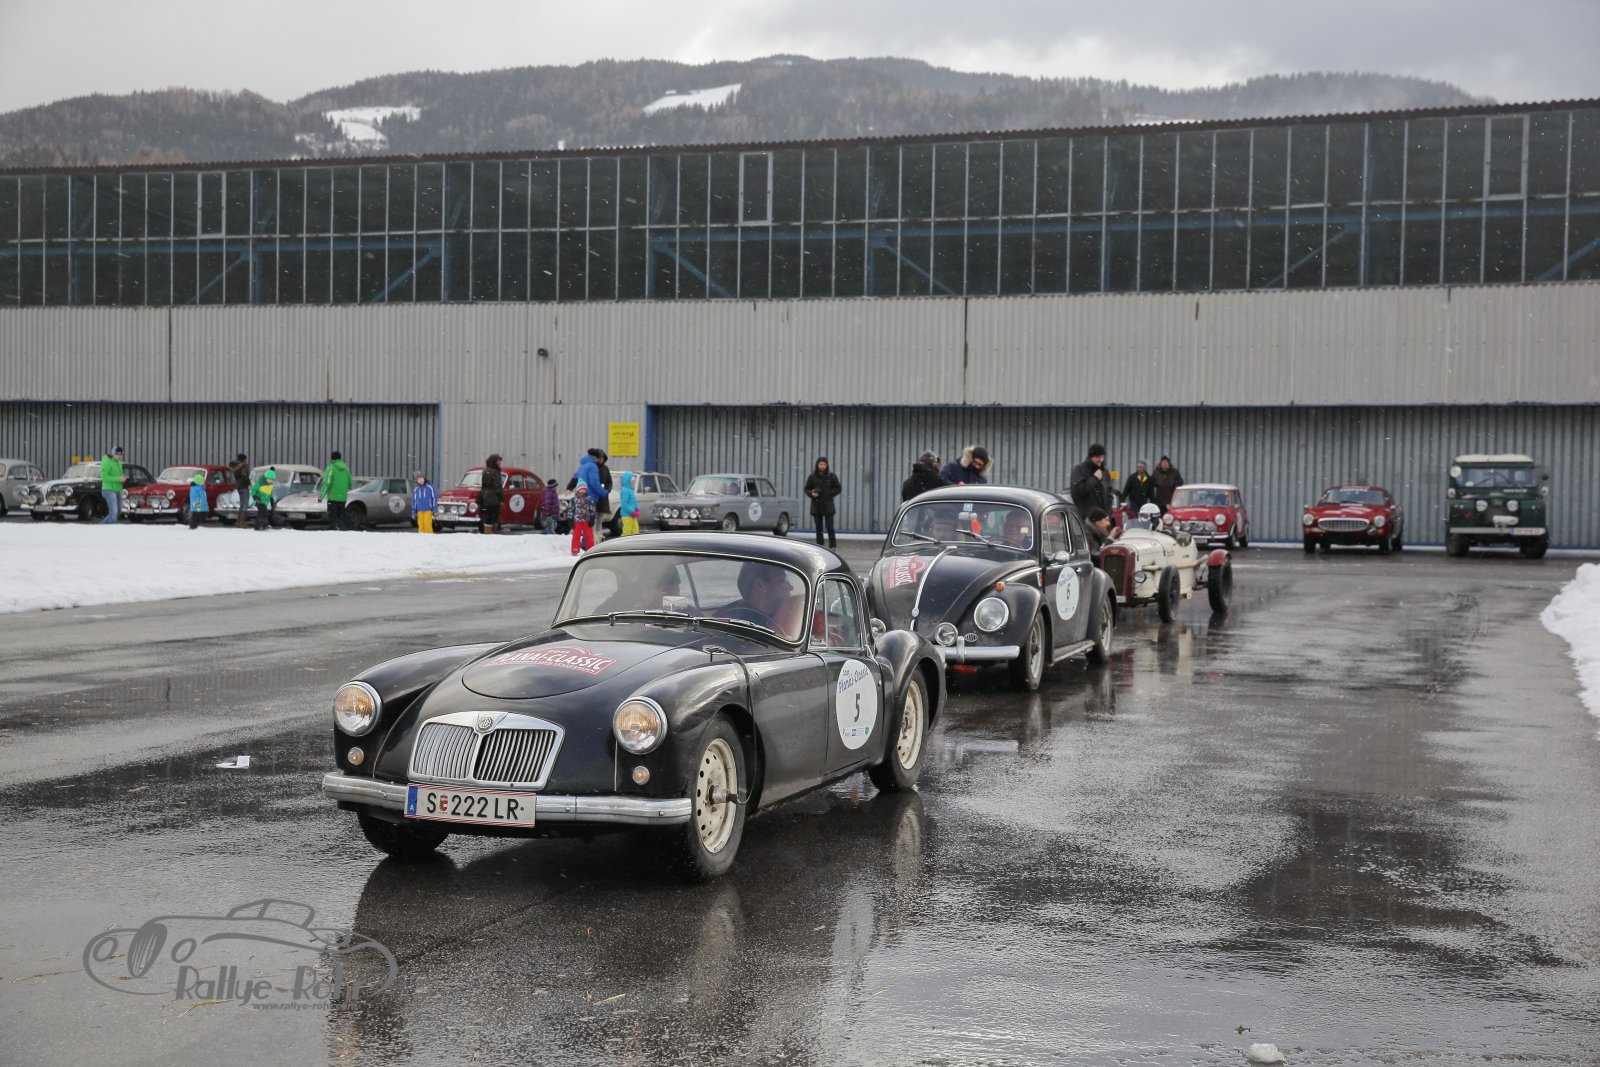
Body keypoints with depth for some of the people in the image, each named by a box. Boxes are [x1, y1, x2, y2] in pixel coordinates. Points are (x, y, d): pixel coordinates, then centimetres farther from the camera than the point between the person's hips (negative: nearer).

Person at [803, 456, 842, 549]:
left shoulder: (832, 476, 0)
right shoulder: (812, 477, 2)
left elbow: (838, 488, 6)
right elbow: (807, 489, 9)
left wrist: (830, 493, -8)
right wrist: (811, 493, -11)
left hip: (828, 505, -2)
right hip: (816, 506, 2)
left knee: (829, 527, -8)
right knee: (818, 527, 7)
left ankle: (833, 546, -4)